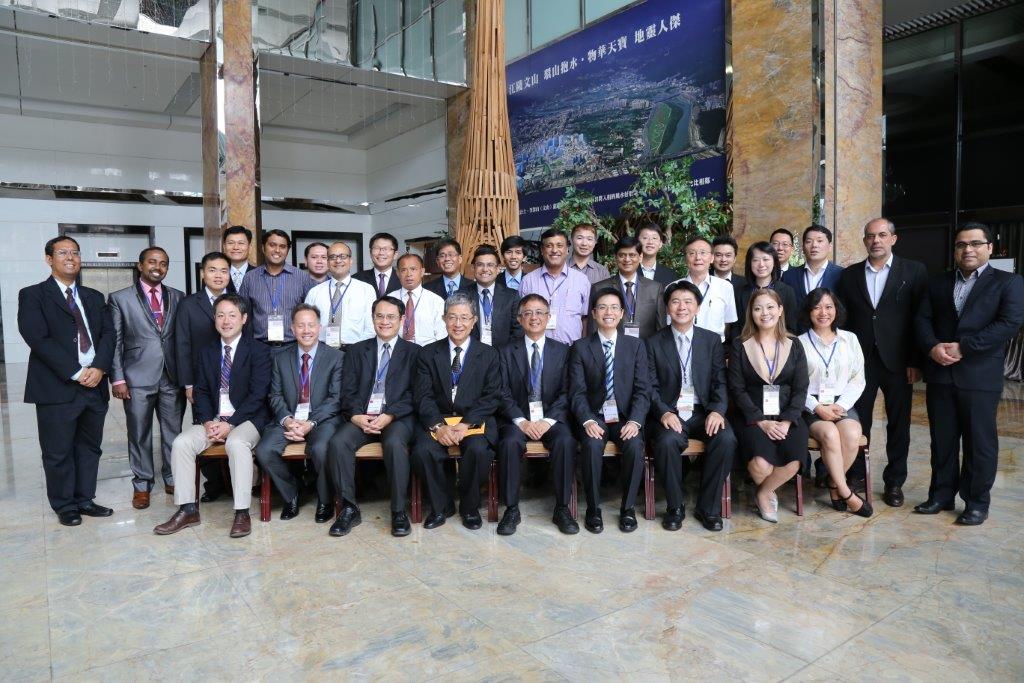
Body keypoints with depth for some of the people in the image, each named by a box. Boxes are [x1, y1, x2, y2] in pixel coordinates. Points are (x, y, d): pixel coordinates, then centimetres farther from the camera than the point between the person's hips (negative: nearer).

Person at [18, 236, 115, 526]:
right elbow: (38, 338, -11)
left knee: (90, 447, 12)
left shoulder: (94, 297, 16)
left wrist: (99, 367, -11)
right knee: (58, 452, 5)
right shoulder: (33, 295, 0)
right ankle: (65, 506, 19)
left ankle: (85, 499, 25)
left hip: (95, 385, 5)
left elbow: (108, 334, 7)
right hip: (57, 388, -4)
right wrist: (75, 372, -16)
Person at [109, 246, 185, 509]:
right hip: (138, 378, -2)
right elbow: (115, 341, 1)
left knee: (174, 431, 7)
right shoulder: (120, 298, 3)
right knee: (139, 434, 6)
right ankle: (142, 484, 19)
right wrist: (118, 378, -5)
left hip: (173, 377, 2)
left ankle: (172, 479, 21)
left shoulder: (178, 297, 9)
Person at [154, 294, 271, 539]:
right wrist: (208, 422, -10)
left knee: (236, 443, -35)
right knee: (181, 443, -18)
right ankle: (188, 510, -9)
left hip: (246, 419, -5)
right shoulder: (207, 353, 14)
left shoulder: (259, 351, -3)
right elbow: (200, 391, 9)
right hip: (212, 419, 5)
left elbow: (258, 394, -10)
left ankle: (242, 513, -28)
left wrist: (230, 424, -18)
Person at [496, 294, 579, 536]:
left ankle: (562, 508, -16)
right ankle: (511, 509, -17)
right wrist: (521, 421, -15)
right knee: (510, 442, -31)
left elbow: (566, 393, 1)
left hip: (552, 418, 0)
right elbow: (504, 395, 1)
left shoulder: (562, 351, 10)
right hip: (518, 418, 0)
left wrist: (548, 420, -13)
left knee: (566, 441, -30)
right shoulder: (507, 352, 9)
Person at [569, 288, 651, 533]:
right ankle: (593, 509, -11)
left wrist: (635, 421, -16)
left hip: (626, 417, 1)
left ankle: (628, 508, -7)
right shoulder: (581, 347, 5)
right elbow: (577, 392, -3)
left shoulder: (635, 345, 9)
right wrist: (588, 421, -20)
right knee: (592, 445, -31)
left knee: (635, 445, -29)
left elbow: (642, 390, 1)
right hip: (594, 416, -1)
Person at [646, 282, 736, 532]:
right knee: (668, 441, -33)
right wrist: (664, 412, -18)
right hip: (669, 413, -2)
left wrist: (717, 410, -14)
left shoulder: (712, 340, 11)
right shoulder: (654, 343, 6)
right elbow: (651, 387, 0)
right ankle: (675, 508, -10)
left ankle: (708, 507, -8)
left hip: (703, 413, 2)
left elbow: (720, 382, 5)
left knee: (726, 439, -27)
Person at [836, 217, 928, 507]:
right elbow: (844, 320, 6)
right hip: (860, 361, 1)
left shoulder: (914, 271, 1)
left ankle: (894, 482, 22)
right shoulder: (850, 275, 7)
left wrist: (916, 361, -8)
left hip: (898, 362, -1)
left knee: (898, 425, 8)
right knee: (857, 423, 3)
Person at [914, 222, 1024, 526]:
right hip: (939, 373, 4)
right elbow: (923, 319, 7)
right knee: (942, 440, 11)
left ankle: (977, 502, 17)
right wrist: (932, 347, -12)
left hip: (980, 376, -3)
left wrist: (963, 347, -16)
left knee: (979, 441, 4)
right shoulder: (937, 282, 15)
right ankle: (941, 494, 22)